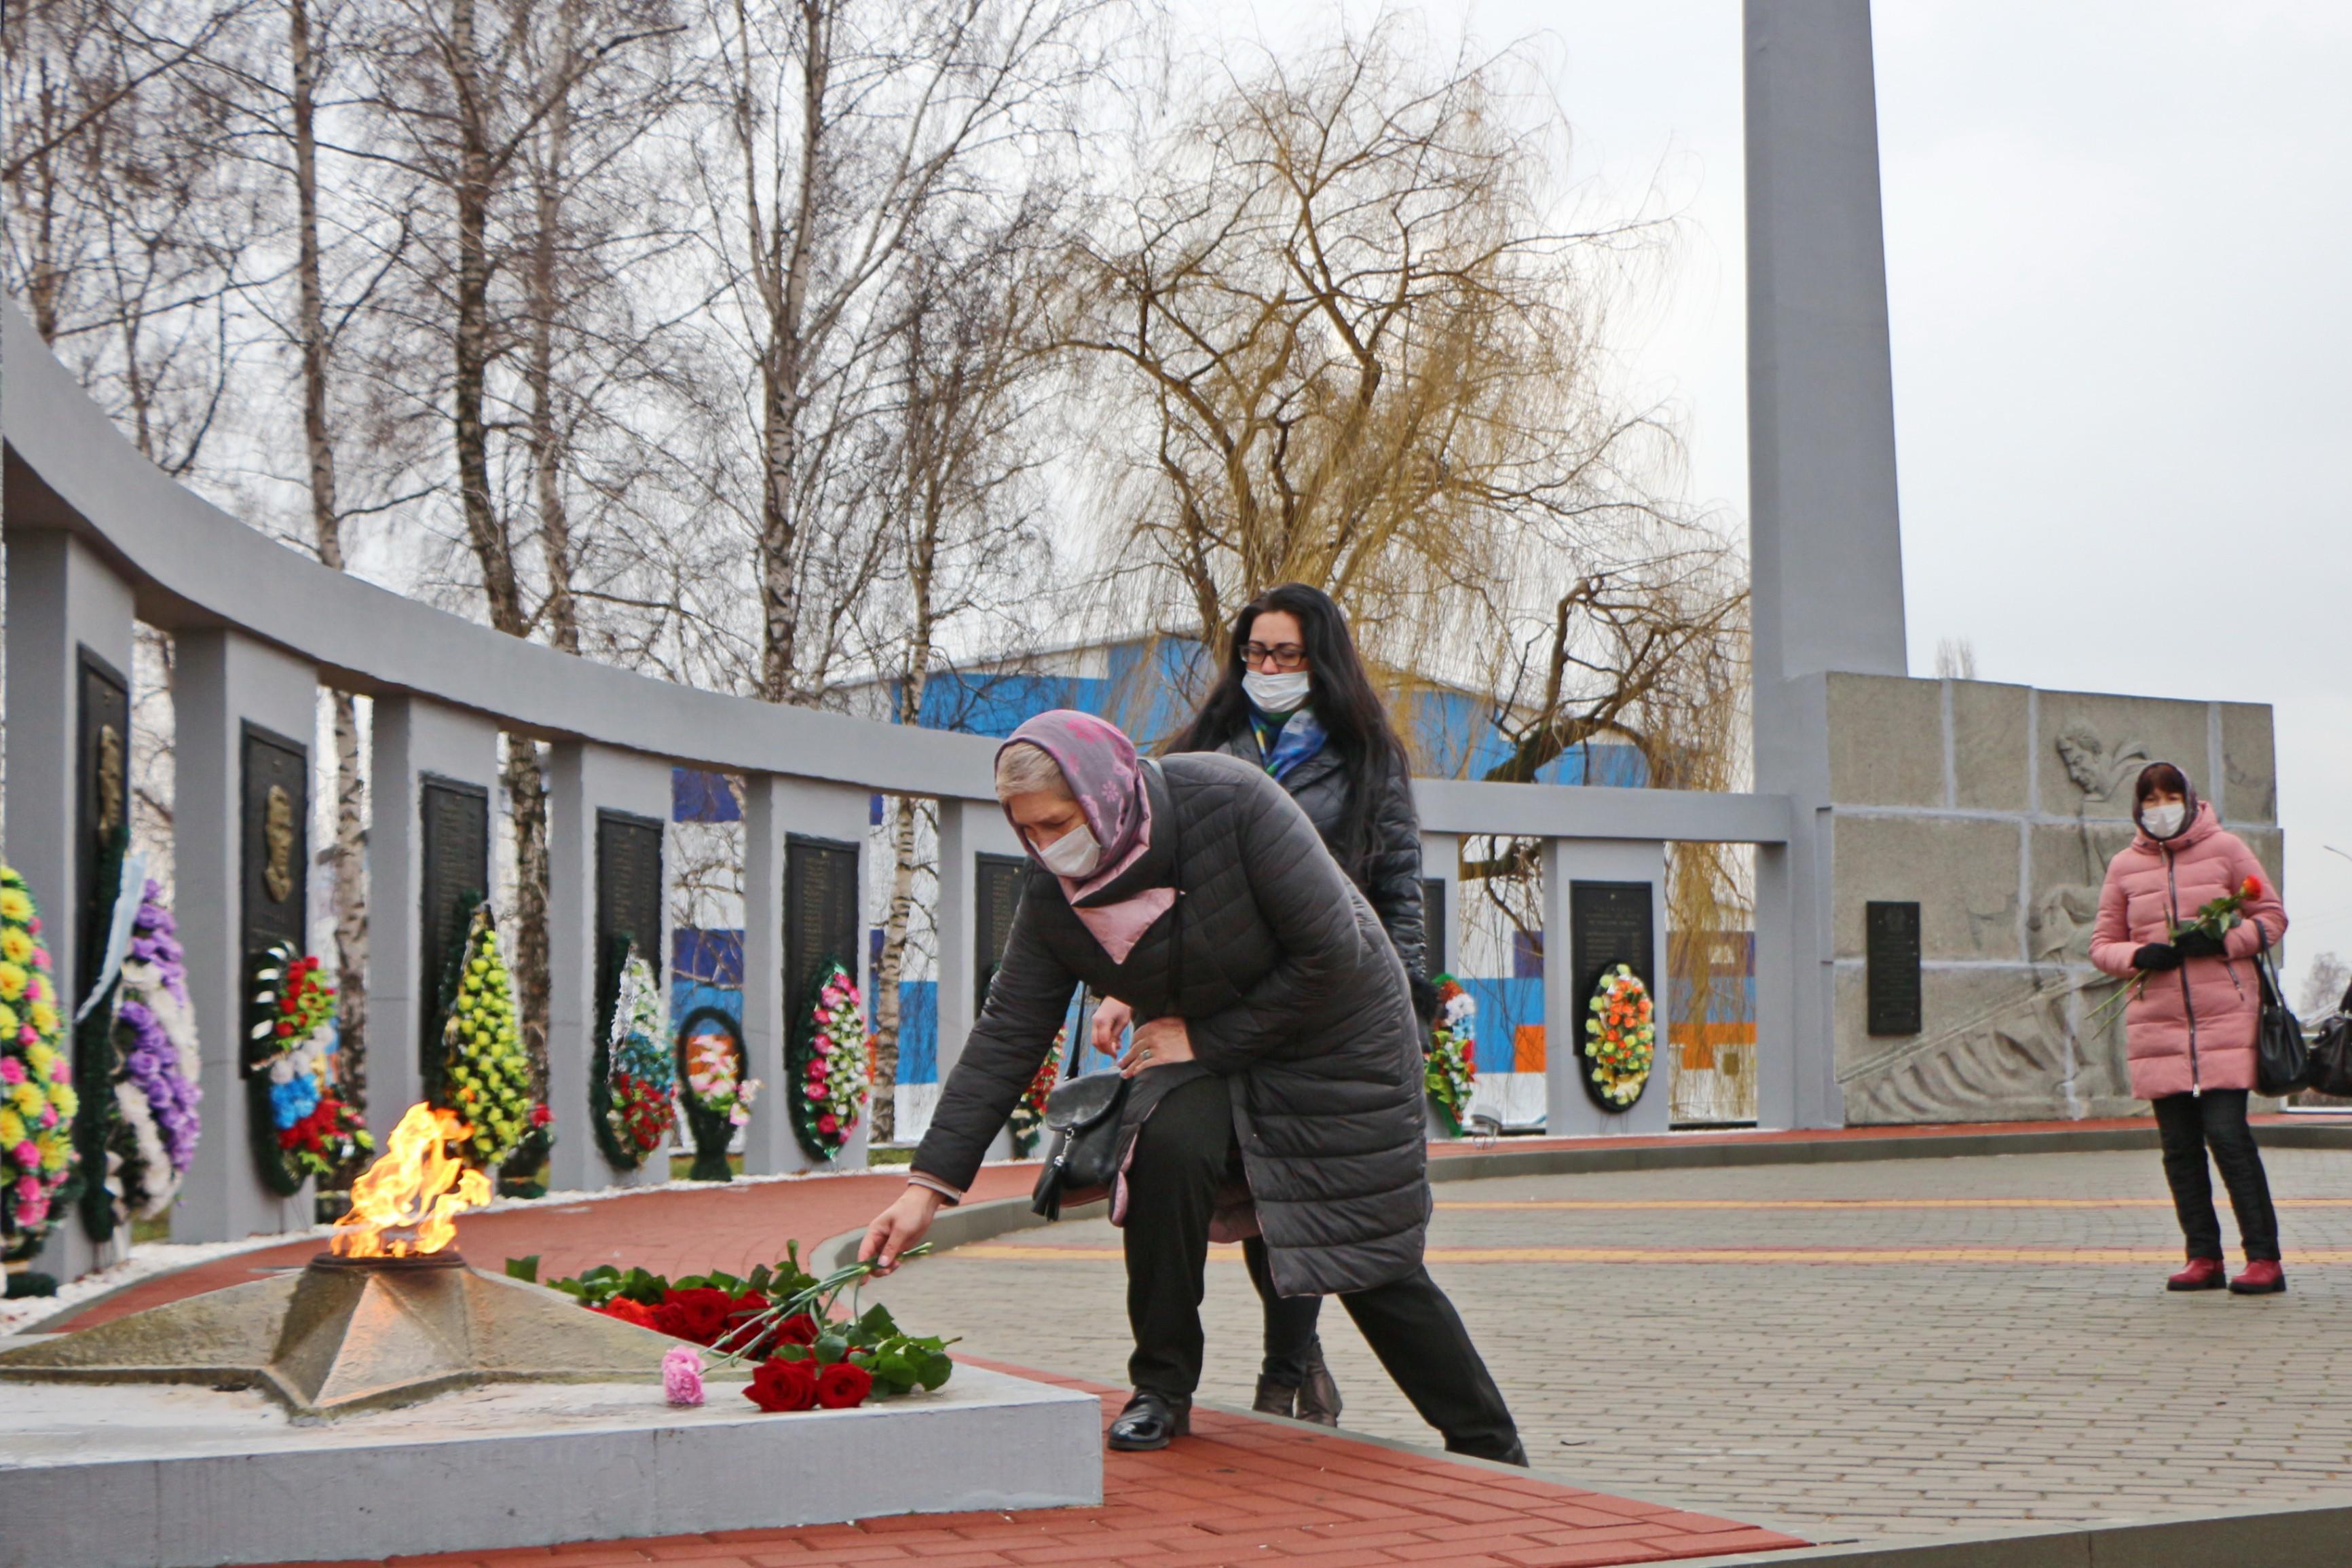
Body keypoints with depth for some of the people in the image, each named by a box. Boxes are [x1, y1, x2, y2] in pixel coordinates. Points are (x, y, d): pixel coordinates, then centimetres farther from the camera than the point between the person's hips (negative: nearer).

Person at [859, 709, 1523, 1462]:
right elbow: (1006, 1035, -14)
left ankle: (1493, 1455, 16)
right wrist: (930, 1181, -21)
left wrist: (1208, 1040, -21)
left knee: (1375, 1266, -3)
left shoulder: (1232, 802, -31)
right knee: (1166, 1145, -28)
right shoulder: (1051, 893, -16)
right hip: (1205, 1057, 4)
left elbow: (1331, 956, -26)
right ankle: (1161, 1391, -11)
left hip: (1336, 1044, -3)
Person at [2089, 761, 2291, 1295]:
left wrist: (2223, 940, -12)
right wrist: (2140, 956, -8)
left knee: (2227, 1135, -11)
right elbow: (2102, 944, 13)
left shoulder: (2225, 849, 3)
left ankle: (2265, 1259, -5)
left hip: (2225, 1016, -3)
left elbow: (2273, 917, 6)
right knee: (2179, 1146, 4)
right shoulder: (2125, 866, 9)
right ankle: (2203, 1257, 13)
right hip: (2155, 1024, 3)